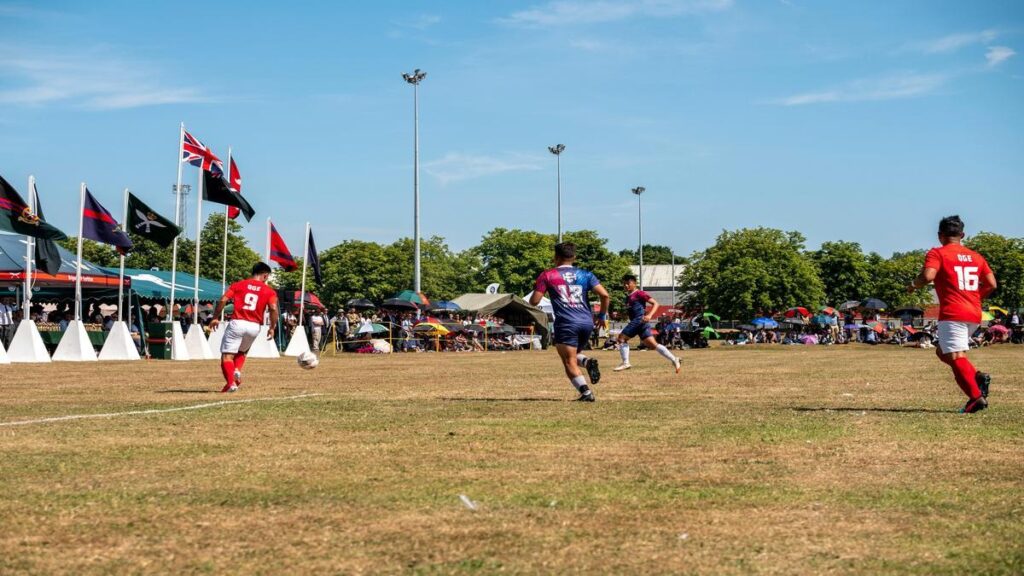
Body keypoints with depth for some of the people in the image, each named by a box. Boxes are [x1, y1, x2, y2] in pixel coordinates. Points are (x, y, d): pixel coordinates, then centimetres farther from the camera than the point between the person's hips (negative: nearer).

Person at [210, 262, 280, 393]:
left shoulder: (238, 285, 9)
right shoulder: (270, 291, 7)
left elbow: (223, 300, -1)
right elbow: (273, 308, -7)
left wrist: (215, 317, 7)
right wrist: (272, 327, 2)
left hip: (237, 323, -2)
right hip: (254, 326, 2)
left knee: (227, 355, 1)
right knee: (242, 351, 27)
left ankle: (231, 383, -17)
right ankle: (237, 370, 1)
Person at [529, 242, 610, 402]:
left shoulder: (547, 276, 4)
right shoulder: (585, 275, 12)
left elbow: (534, 301, 1)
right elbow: (604, 294, 2)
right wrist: (602, 315, 16)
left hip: (566, 323, -4)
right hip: (587, 322, 4)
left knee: (569, 362, 0)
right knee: (573, 356, 24)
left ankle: (586, 392, -18)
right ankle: (588, 362, -8)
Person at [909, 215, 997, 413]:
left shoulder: (937, 253, -2)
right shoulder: (976, 256, 16)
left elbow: (927, 276, -18)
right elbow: (991, 284, 11)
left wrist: (913, 285, 2)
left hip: (952, 314, -7)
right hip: (974, 315, 7)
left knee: (956, 357, -9)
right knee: (943, 351, 19)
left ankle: (976, 396, -20)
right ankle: (978, 377, 1)